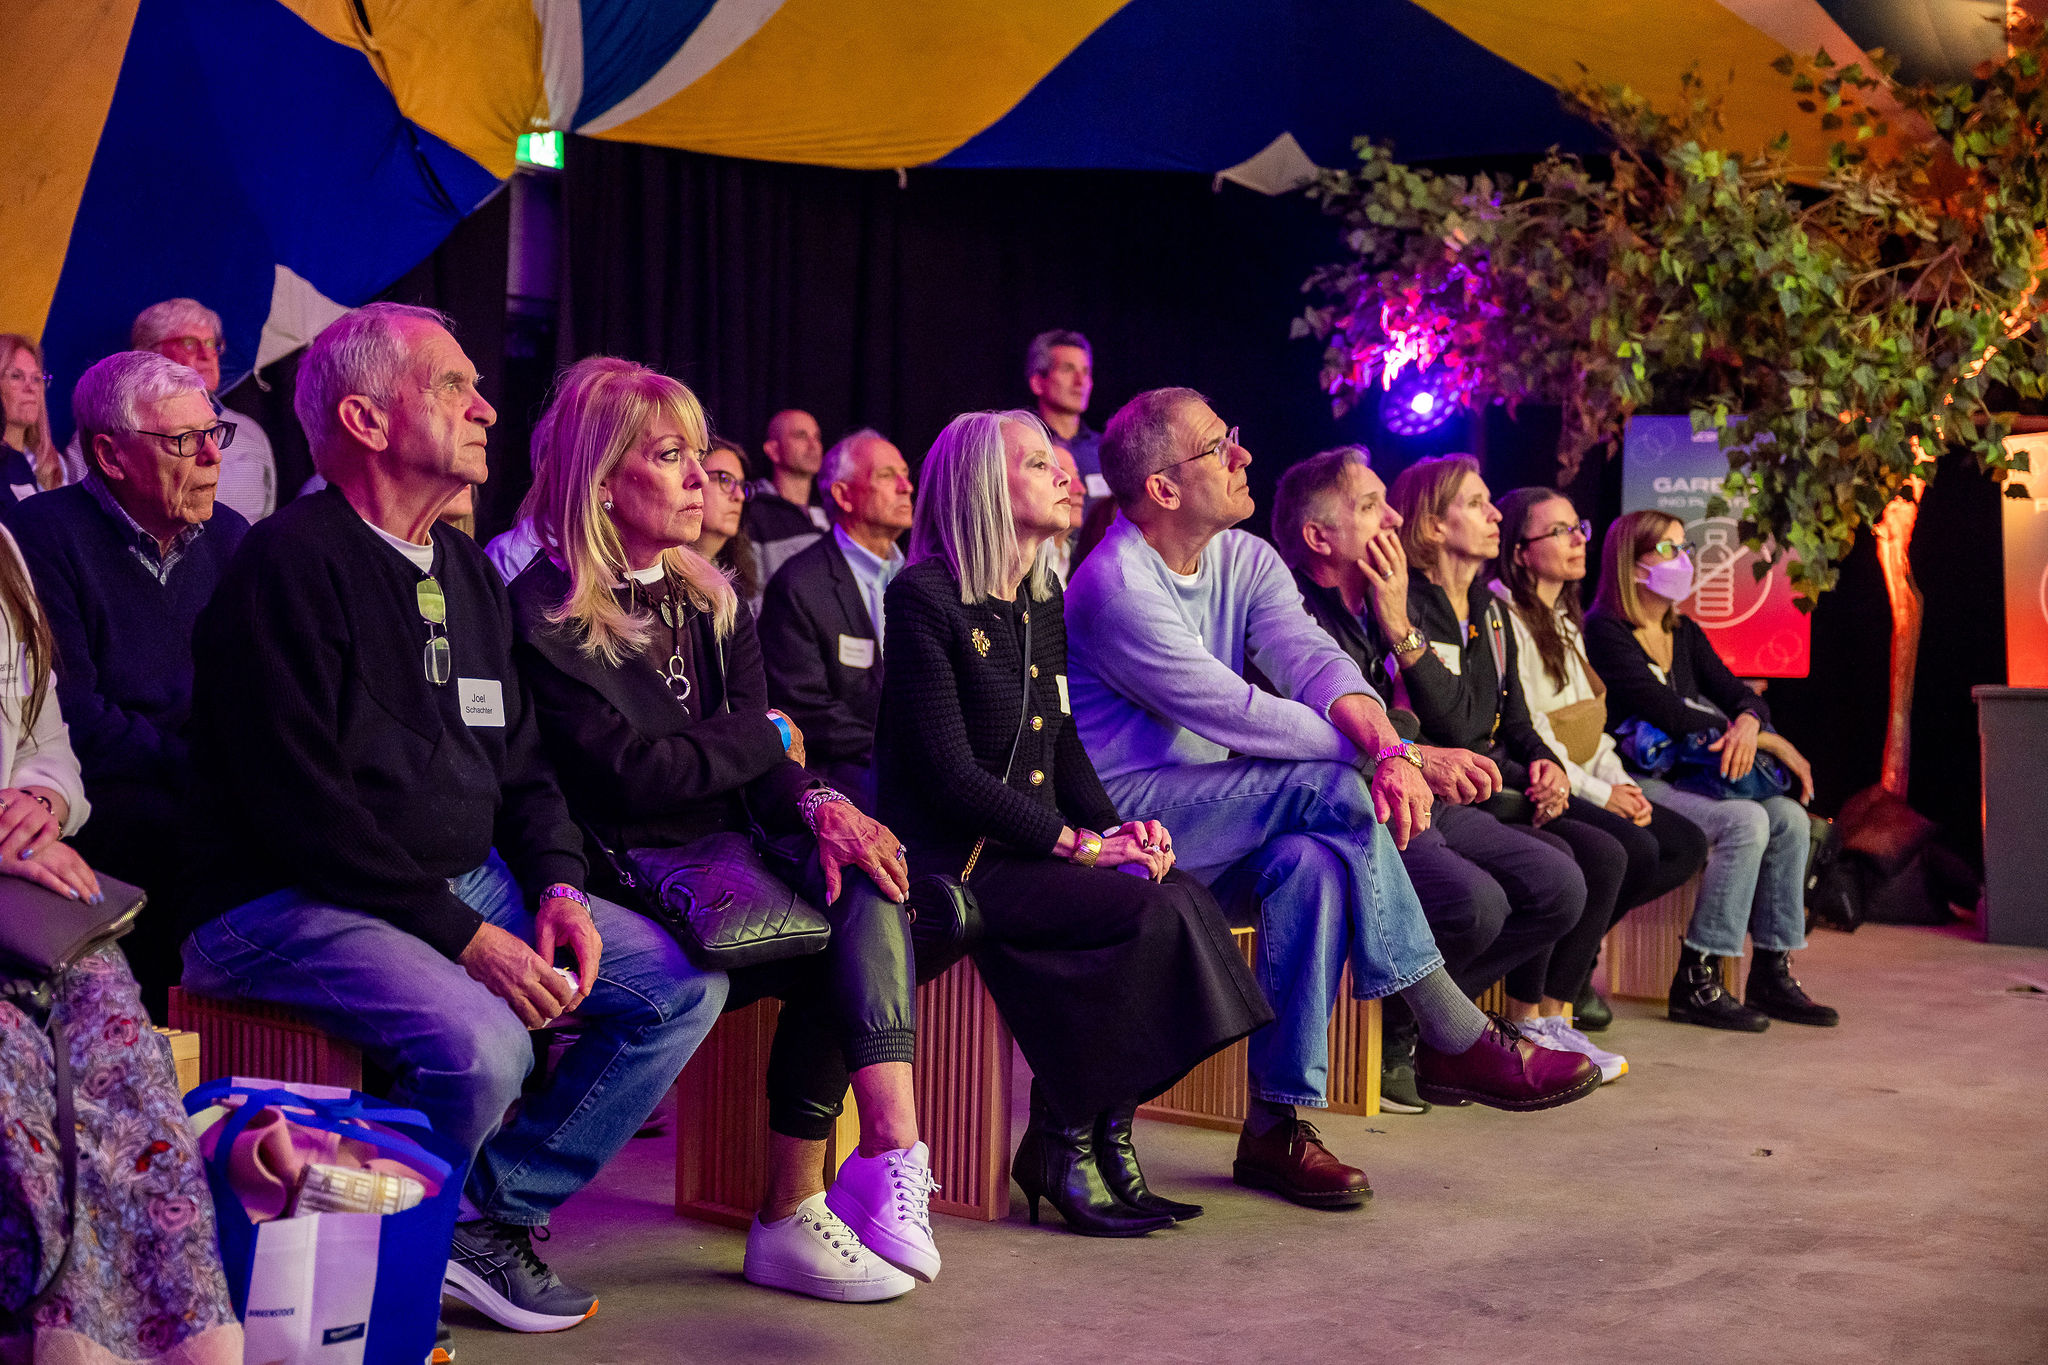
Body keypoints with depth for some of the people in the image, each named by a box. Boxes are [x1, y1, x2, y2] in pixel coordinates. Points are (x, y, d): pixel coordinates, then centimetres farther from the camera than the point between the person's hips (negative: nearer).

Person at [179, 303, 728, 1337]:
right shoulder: (292, 563, -12)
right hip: (295, 903, -8)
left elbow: (520, 762, 19)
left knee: (686, 985, -2)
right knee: (480, 1042, -33)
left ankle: (493, 1217, 4)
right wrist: (465, 936, -20)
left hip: (468, 884, 9)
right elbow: (302, 805, -19)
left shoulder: (467, 573, 16)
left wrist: (556, 886, -1)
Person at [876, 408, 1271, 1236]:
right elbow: (950, 772, -15)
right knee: (1154, 910, -24)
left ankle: (1104, 1138, -9)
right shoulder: (923, 598, -9)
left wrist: (1120, 826, 0)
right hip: (952, 858, -8)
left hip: (1032, 850, 8)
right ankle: (1061, 1146, -10)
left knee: (1183, 893, -18)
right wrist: (1079, 842, -18)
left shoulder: (1044, 602, 16)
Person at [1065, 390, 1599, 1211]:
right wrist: (1407, 758, -24)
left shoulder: (1244, 559, 7)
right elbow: (1238, 716, -23)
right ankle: (1457, 1042, -18)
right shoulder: (1115, 584, -18)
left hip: (1214, 819, 7)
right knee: (1335, 790, -25)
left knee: (1314, 860, -26)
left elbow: (1316, 663, -9)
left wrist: (1388, 748, -32)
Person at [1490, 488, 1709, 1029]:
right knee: (1635, 847, -26)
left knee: (1687, 844, -2)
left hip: (1584, 787, 10)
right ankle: (1553, 991, -11)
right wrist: (1600, 794, -15)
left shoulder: (1565, 620, 20)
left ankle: (1574, 944, 8)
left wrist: (1620, 783, 1)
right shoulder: (1501, 618, -12)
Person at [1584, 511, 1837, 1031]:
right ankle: (1695, 983, -22)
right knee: (1744, 821, -26)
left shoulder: (1685, 633, 18)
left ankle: (1771, 972, -5)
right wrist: (1771, 741, -15)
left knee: (1788, 817, -11)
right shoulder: (1605, 632, -10)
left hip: (1683, 777, 8)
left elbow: (1737, 692, 9)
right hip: (1632, 783, -8)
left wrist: (1749, 722, -19)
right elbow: (1667, 713, -19)